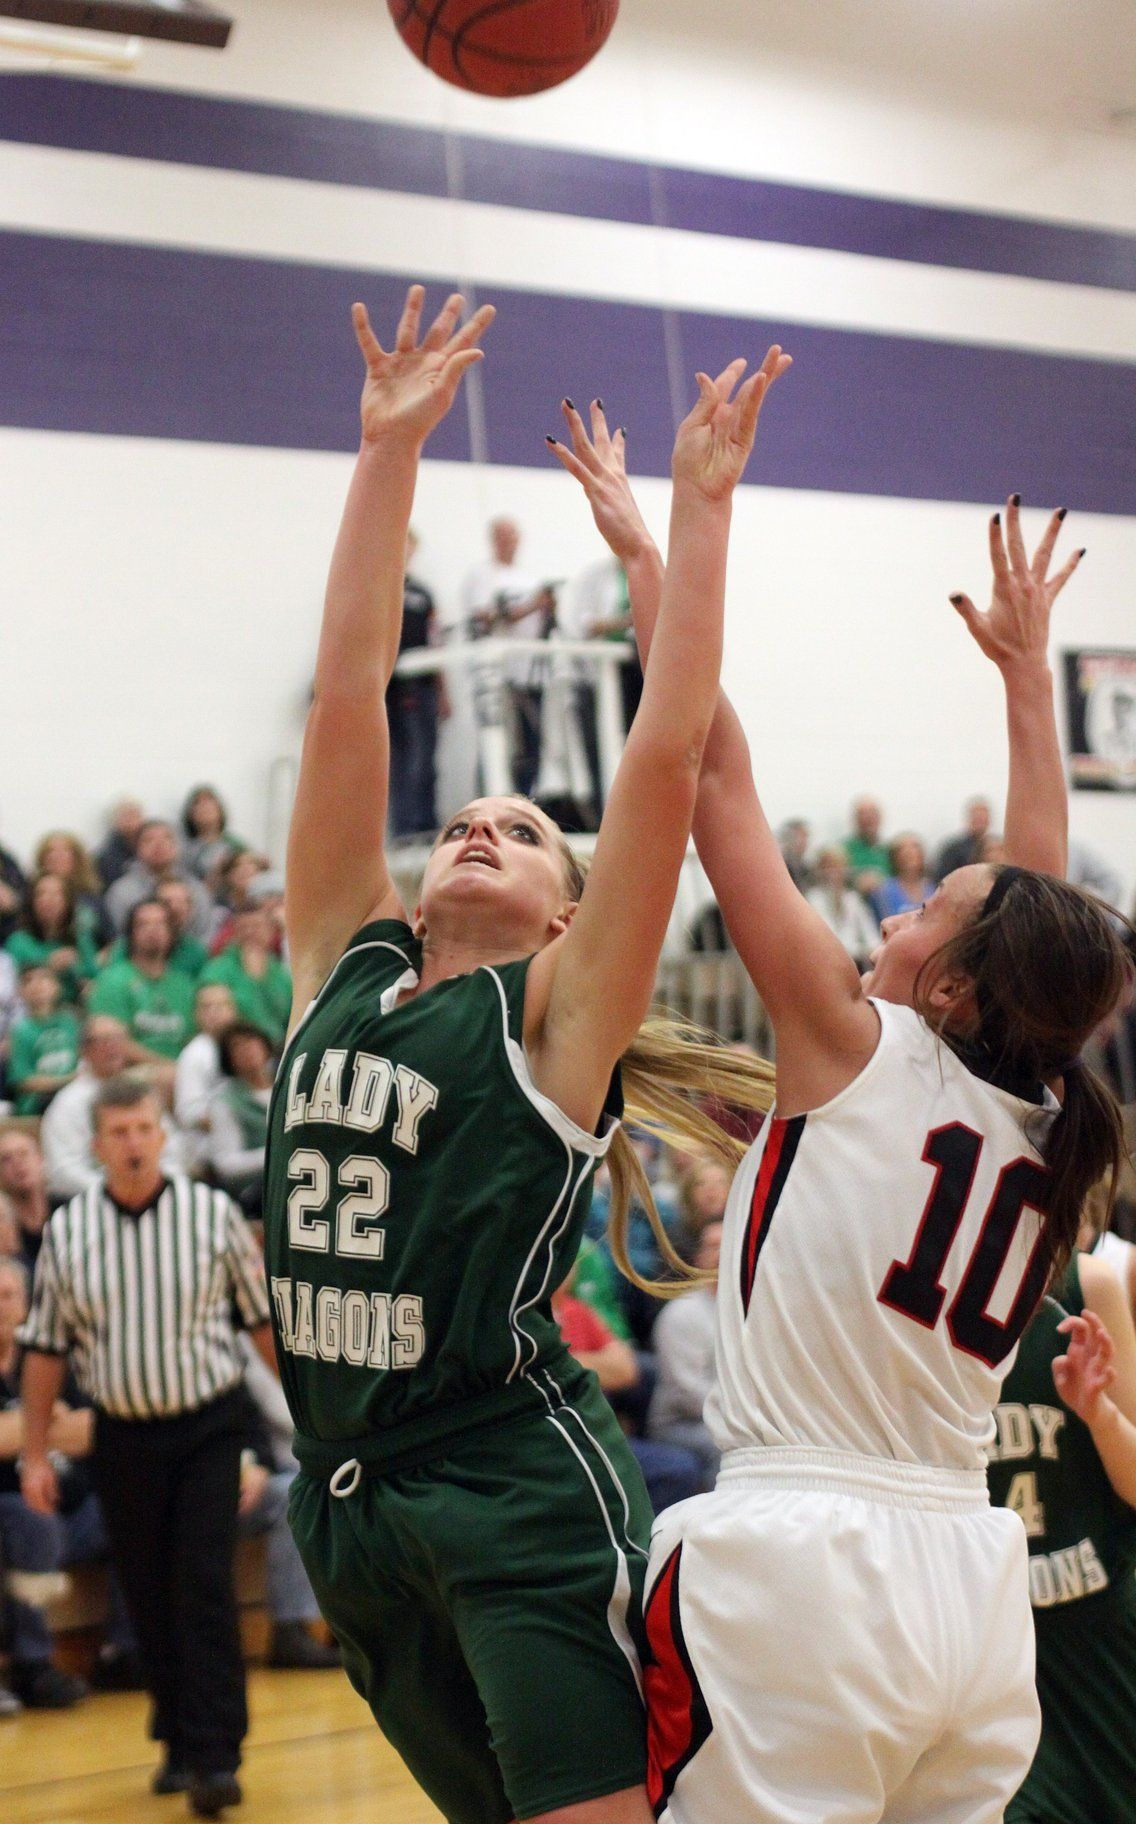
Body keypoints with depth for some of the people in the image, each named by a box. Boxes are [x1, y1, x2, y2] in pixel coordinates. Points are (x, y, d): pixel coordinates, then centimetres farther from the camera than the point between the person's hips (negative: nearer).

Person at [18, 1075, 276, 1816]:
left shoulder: (213, 1212, -5)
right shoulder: (67, 1230, 0)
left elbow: (266, 1319, 2)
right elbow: (46, 1347, 6)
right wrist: (36, 1454, 5)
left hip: (208, 1428, -2)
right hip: (123, 1436, 2)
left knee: (206, 1592, -9)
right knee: (149, 1601, 8)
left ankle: (216, 1756, -5)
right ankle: (178, 1742, 23)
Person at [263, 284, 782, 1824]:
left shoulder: (556, 1015, -1)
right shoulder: (343, 974, 10)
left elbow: (666, 756, -10)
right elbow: (347, 696, 6)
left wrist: (699, 507, -8)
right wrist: (388, 450, 5)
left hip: (522, 1496, -5)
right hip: (347, 1498, 5)